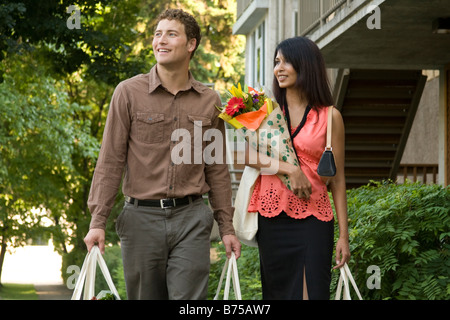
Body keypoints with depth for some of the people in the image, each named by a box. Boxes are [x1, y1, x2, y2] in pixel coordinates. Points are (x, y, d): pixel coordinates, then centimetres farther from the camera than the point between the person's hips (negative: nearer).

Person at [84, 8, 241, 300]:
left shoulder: (209, 101, 8)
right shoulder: (129, 93, 1)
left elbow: (217, 169, 12)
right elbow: (111, 160, 0)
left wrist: (226, 227, 9)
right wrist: (98, 220, -6)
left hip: (191, 220, 1)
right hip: (142, 218, 0)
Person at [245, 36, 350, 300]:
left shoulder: (330, 117, 2)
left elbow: (337, 180, 3)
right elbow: (246, 154, -7)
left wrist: (344, 236, 0)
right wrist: (290, 170, -19)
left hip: (313, 219, -2)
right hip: (271, 217, 2)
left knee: (313, 291, -7)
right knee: (278, 291, 7)